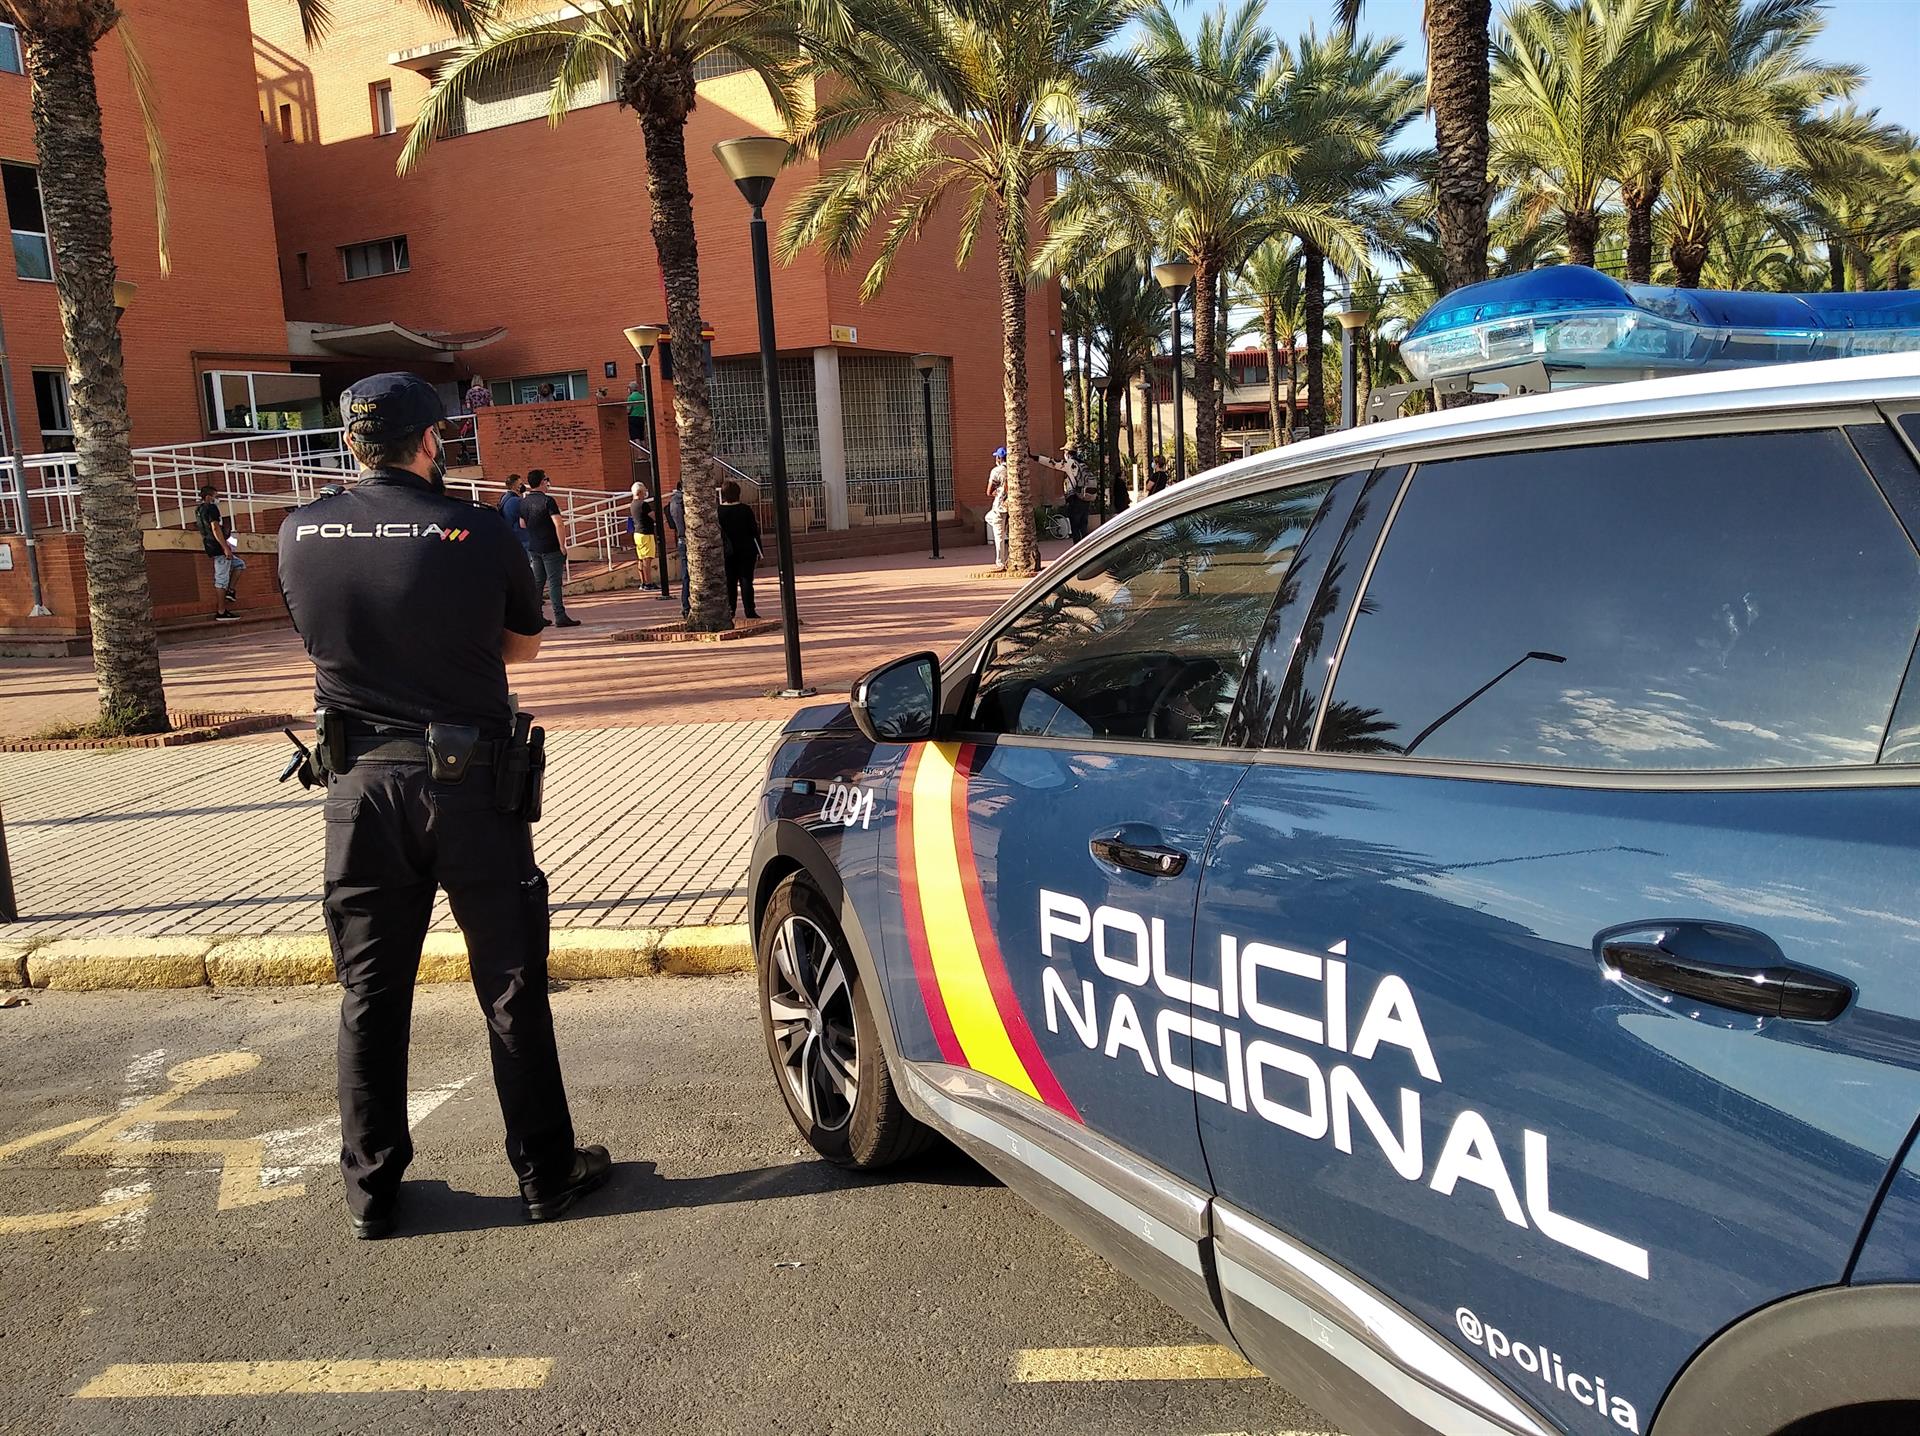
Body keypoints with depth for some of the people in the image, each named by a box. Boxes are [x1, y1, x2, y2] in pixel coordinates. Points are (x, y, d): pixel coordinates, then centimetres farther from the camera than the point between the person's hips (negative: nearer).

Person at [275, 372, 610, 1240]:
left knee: (370, 995, 14)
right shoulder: (478, 531, -10)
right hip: (471, 784, -2)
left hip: (362, 785, 3)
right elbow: (524, 642, 6)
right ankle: (545, 1173, 20)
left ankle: (371, 1191, 23)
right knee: (511, 988, 10)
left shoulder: (300, 536, -2)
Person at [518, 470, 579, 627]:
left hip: (533, 547, 7)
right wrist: (562, 545, -15)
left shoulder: (524, 501, 8)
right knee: (555, 582, -7)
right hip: (550, 548, -7)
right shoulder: (547, 500, -13)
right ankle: (560, 616, -9)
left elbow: (522, 525, 18)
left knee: (537, 582, 13)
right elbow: (557, 523, -20)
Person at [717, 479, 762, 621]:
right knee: (746, 581, 1)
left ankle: (730, 609, 6)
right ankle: (749, 611, -2)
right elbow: (754, 531, -3)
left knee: (729, 582, 9)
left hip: (727, 552, 1)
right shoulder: (746, 509, -6)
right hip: (746, 551, -1)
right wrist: (759, 551, 4)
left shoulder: (718, 511, -6)